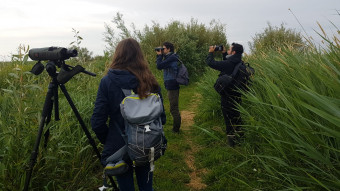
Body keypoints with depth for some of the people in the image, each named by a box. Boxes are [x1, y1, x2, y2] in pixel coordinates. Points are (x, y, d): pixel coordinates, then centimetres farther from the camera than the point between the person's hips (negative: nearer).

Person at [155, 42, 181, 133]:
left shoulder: (172, 58, -16)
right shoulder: (169, 57, 14)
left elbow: (159, 66, -20)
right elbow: (159, 65, 18)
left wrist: (159, 55, -7)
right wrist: (159, 55, 8)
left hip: (172, 86, -11)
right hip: (171, 86, 11)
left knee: (174, 108, -3)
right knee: (174, 108, 19)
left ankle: (176, 129, 7)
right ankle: (176, 127, 31)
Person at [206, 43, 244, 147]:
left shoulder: (228, 63, -22)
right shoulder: (239, 63, 3)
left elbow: (210, 62, -15)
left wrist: (211, 52, 1)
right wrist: (224, 53, 16)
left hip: (228, 95, -8)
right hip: (237, 94, 8)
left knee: (229, 118, 3)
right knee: (236, 116, 21)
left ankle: (231, 140, 12)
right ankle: (238, 136, 35)